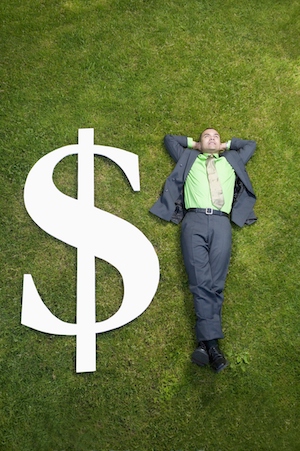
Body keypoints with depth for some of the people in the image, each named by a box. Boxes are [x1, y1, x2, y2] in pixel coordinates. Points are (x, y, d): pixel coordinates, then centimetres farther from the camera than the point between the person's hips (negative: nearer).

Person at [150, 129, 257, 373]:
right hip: (194, 220, -1)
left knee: (215, 283, -13)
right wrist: (194, 143, 38)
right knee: (201, 282, -17)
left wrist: (226, 145, 40)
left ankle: (205, 343, -16)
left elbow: (251, 144, 46)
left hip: (221, 222, 1)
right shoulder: (189, 158, 29)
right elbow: (169, 138, 39)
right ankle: (212, 344, -22)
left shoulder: (232, 160, 33)